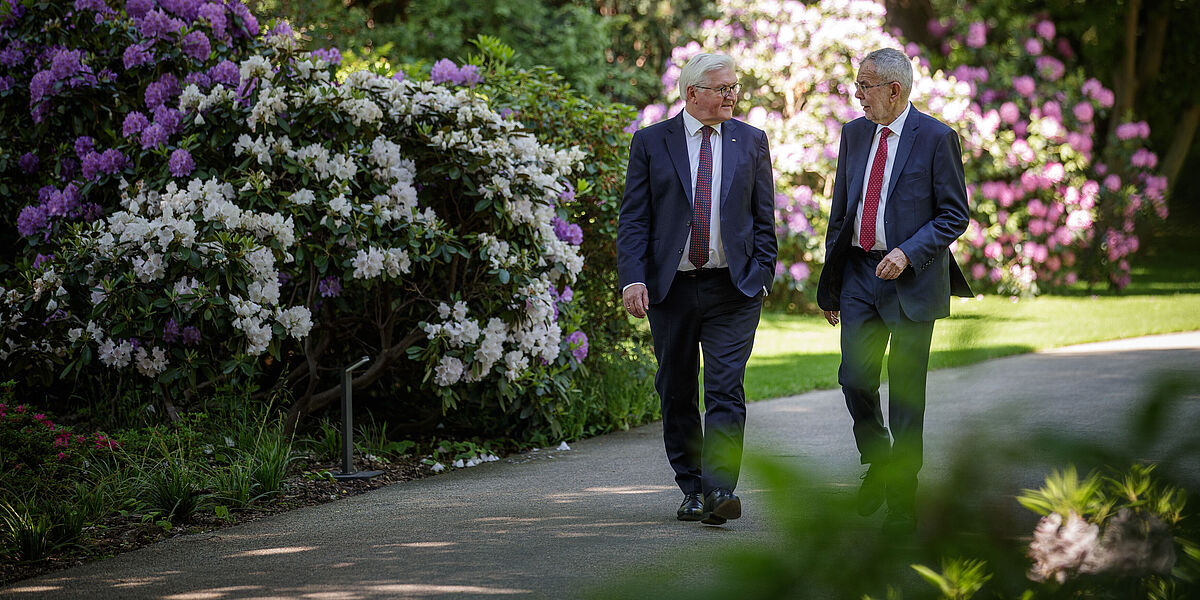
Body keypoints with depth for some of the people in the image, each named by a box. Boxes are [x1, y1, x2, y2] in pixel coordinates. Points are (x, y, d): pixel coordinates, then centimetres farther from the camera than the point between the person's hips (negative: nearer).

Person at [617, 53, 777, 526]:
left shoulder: (751, 141, 8)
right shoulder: (651, 142, 3)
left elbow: (763, 217, 10)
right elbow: (633, 219, -1)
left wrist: (762, 276, 2)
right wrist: (633, 278, -12)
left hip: (734, 290, 0)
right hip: (670, 287, 0)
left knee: (726, 390, -12)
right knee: (677, 394, 8)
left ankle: (719, 489, -18)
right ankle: (692, 489, 20)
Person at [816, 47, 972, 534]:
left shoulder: (936, 138, -7)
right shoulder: (854, 134, 9)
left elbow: (955, 215, -6)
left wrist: (908, 253, -19)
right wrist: (830, 283, 14)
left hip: (910, 276, -4)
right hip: (859, 271, 4)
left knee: (906, 392, 0)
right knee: (855, 378, -4)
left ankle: (902, 500, 9)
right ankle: (877, 461, 22)